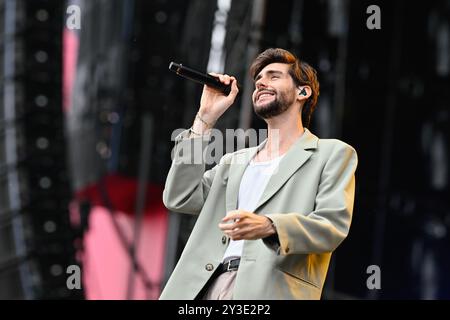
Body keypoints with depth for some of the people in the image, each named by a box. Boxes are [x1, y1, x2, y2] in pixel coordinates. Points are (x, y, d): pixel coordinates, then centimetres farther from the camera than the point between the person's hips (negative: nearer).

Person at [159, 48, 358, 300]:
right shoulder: (235, 161, 26)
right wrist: (206, 118, 13)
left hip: (270, 289, -4)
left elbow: (333, 225, -4)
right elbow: (179, 199, 13)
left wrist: (268, 227, -22)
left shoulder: (333, 154, 11)